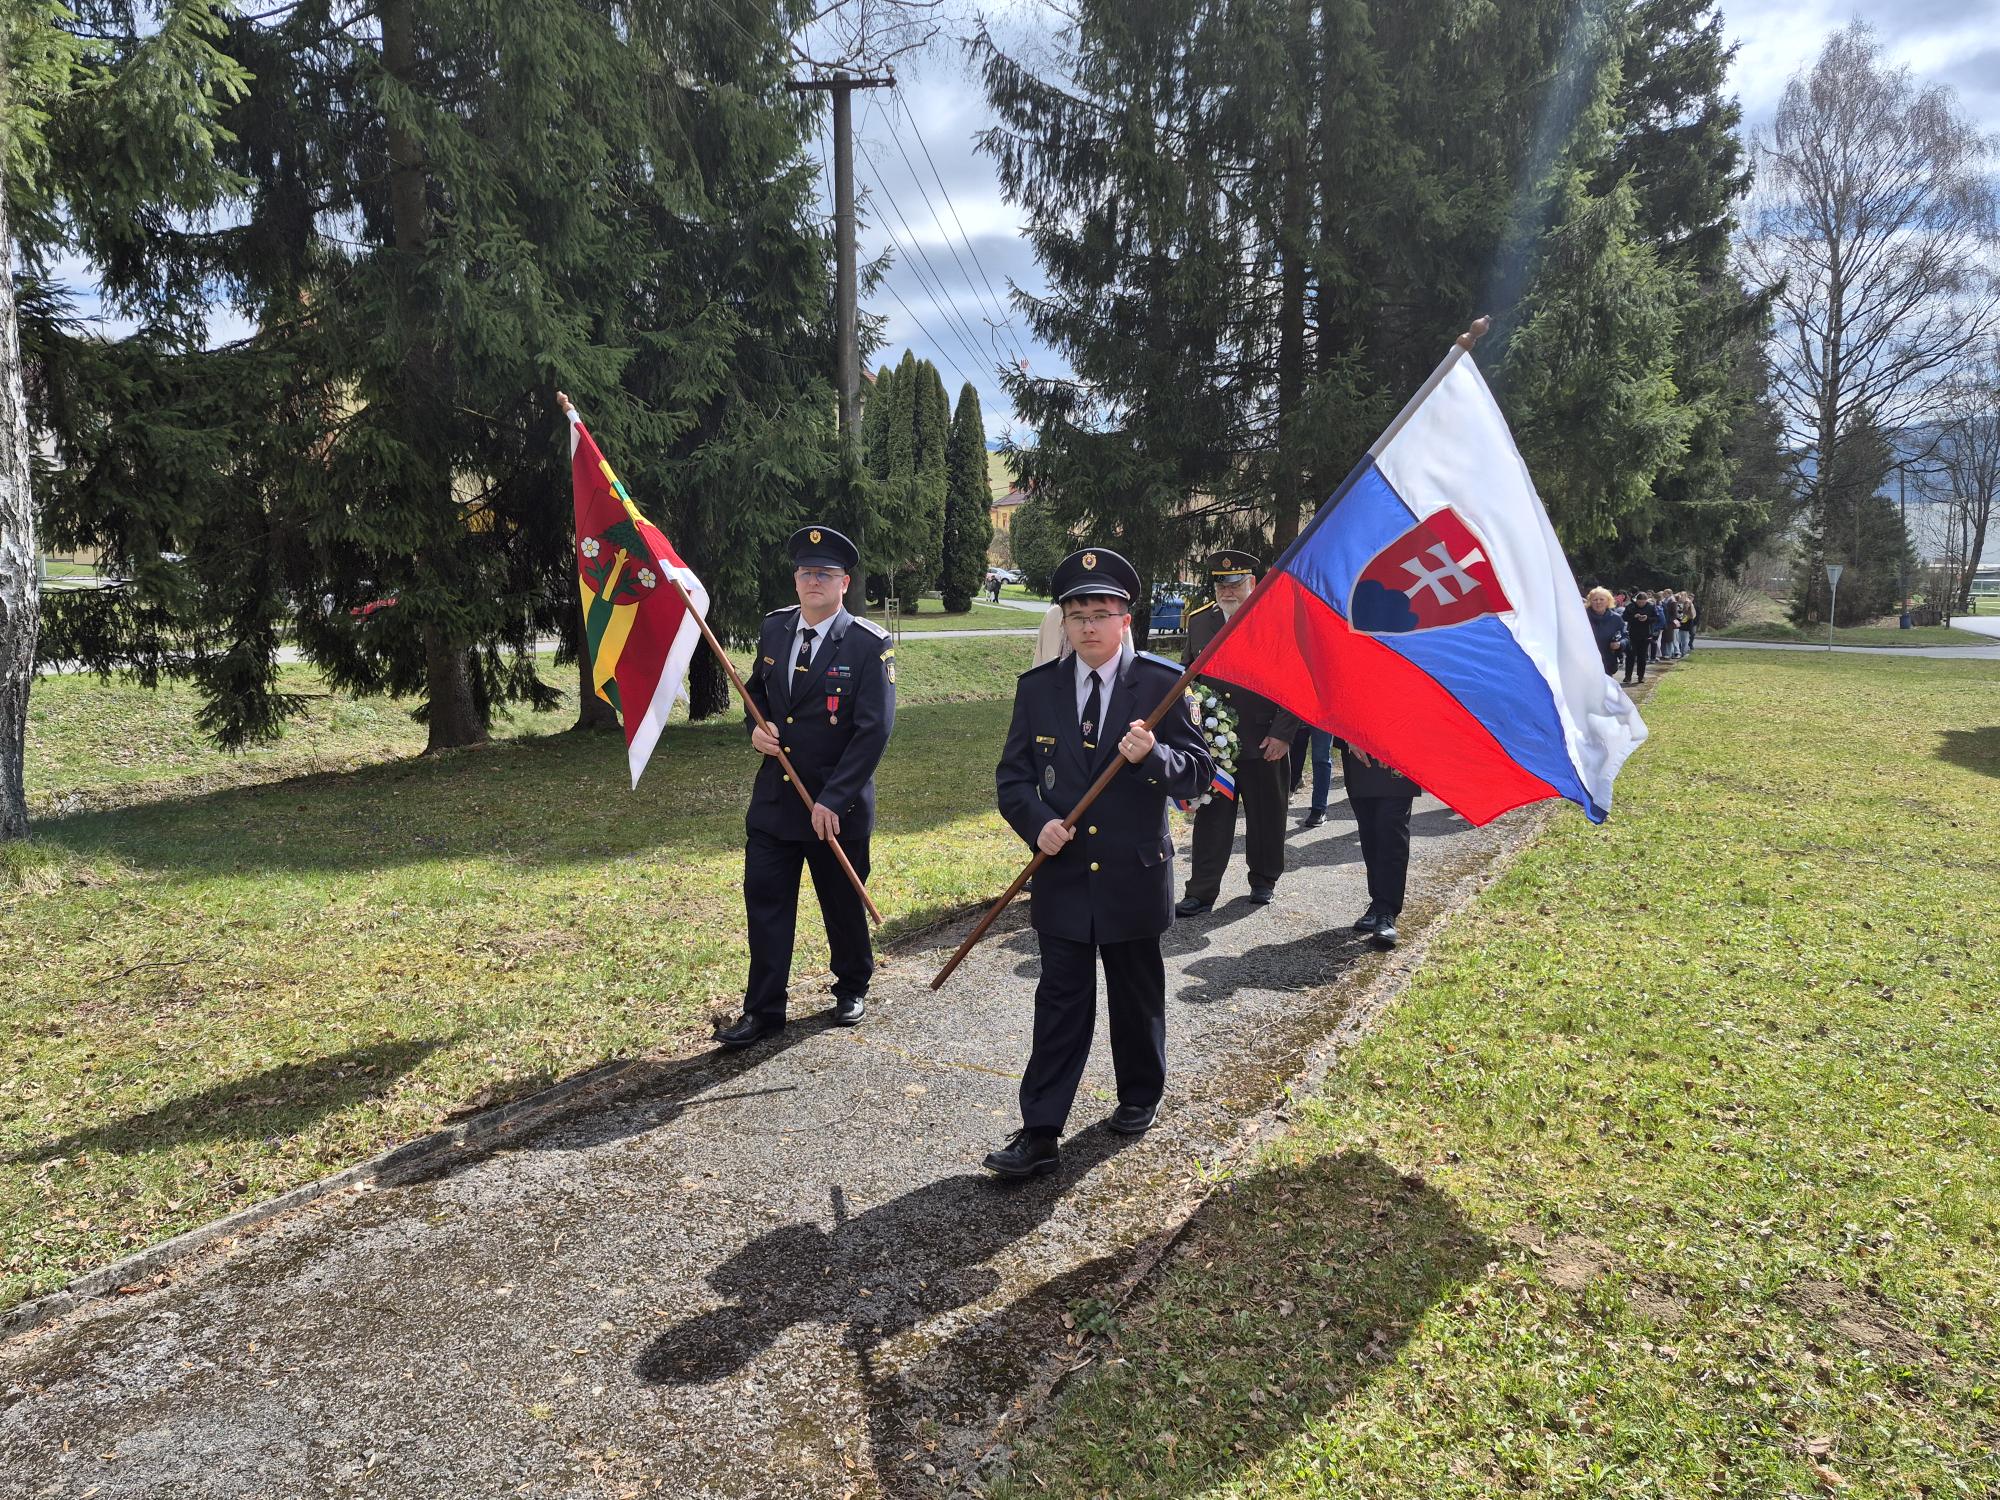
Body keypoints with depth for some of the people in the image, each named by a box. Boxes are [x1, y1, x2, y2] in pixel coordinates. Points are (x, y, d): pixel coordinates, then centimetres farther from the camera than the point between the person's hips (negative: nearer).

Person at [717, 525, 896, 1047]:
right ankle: (763, 1009, 15)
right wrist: (756, 729, -3)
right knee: (765, 902, 4)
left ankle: (852, 988, 36)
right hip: (773, 799, 4)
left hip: (837, 806, -4)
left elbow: (873, 730, -17)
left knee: (843, 904, 12)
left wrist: (833, 800, -21)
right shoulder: (774, 628, 5)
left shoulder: (870, 644, -13)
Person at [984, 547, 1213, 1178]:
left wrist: (1152, 756, -27)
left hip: (1135, 877, -1)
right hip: (1062, 877, 1)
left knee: (1137, 996, 16)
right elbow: (1012, 776, 5)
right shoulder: (1037, 687, 1)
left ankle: (1140, 1097, 39)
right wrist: (1037, 822, -14)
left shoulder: (1162, 683, -6)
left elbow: (1199, 771, -7)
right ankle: (1039, 1133, 10)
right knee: (1061, 1005, 4)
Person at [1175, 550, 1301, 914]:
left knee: (1266, 815, 12)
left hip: (1264, 742, -2)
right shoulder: (1198, 621, 6)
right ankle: (1201, 891, 9)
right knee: (1210, 816, 4)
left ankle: (1264, 880, 30)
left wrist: (1283, 733, -11)